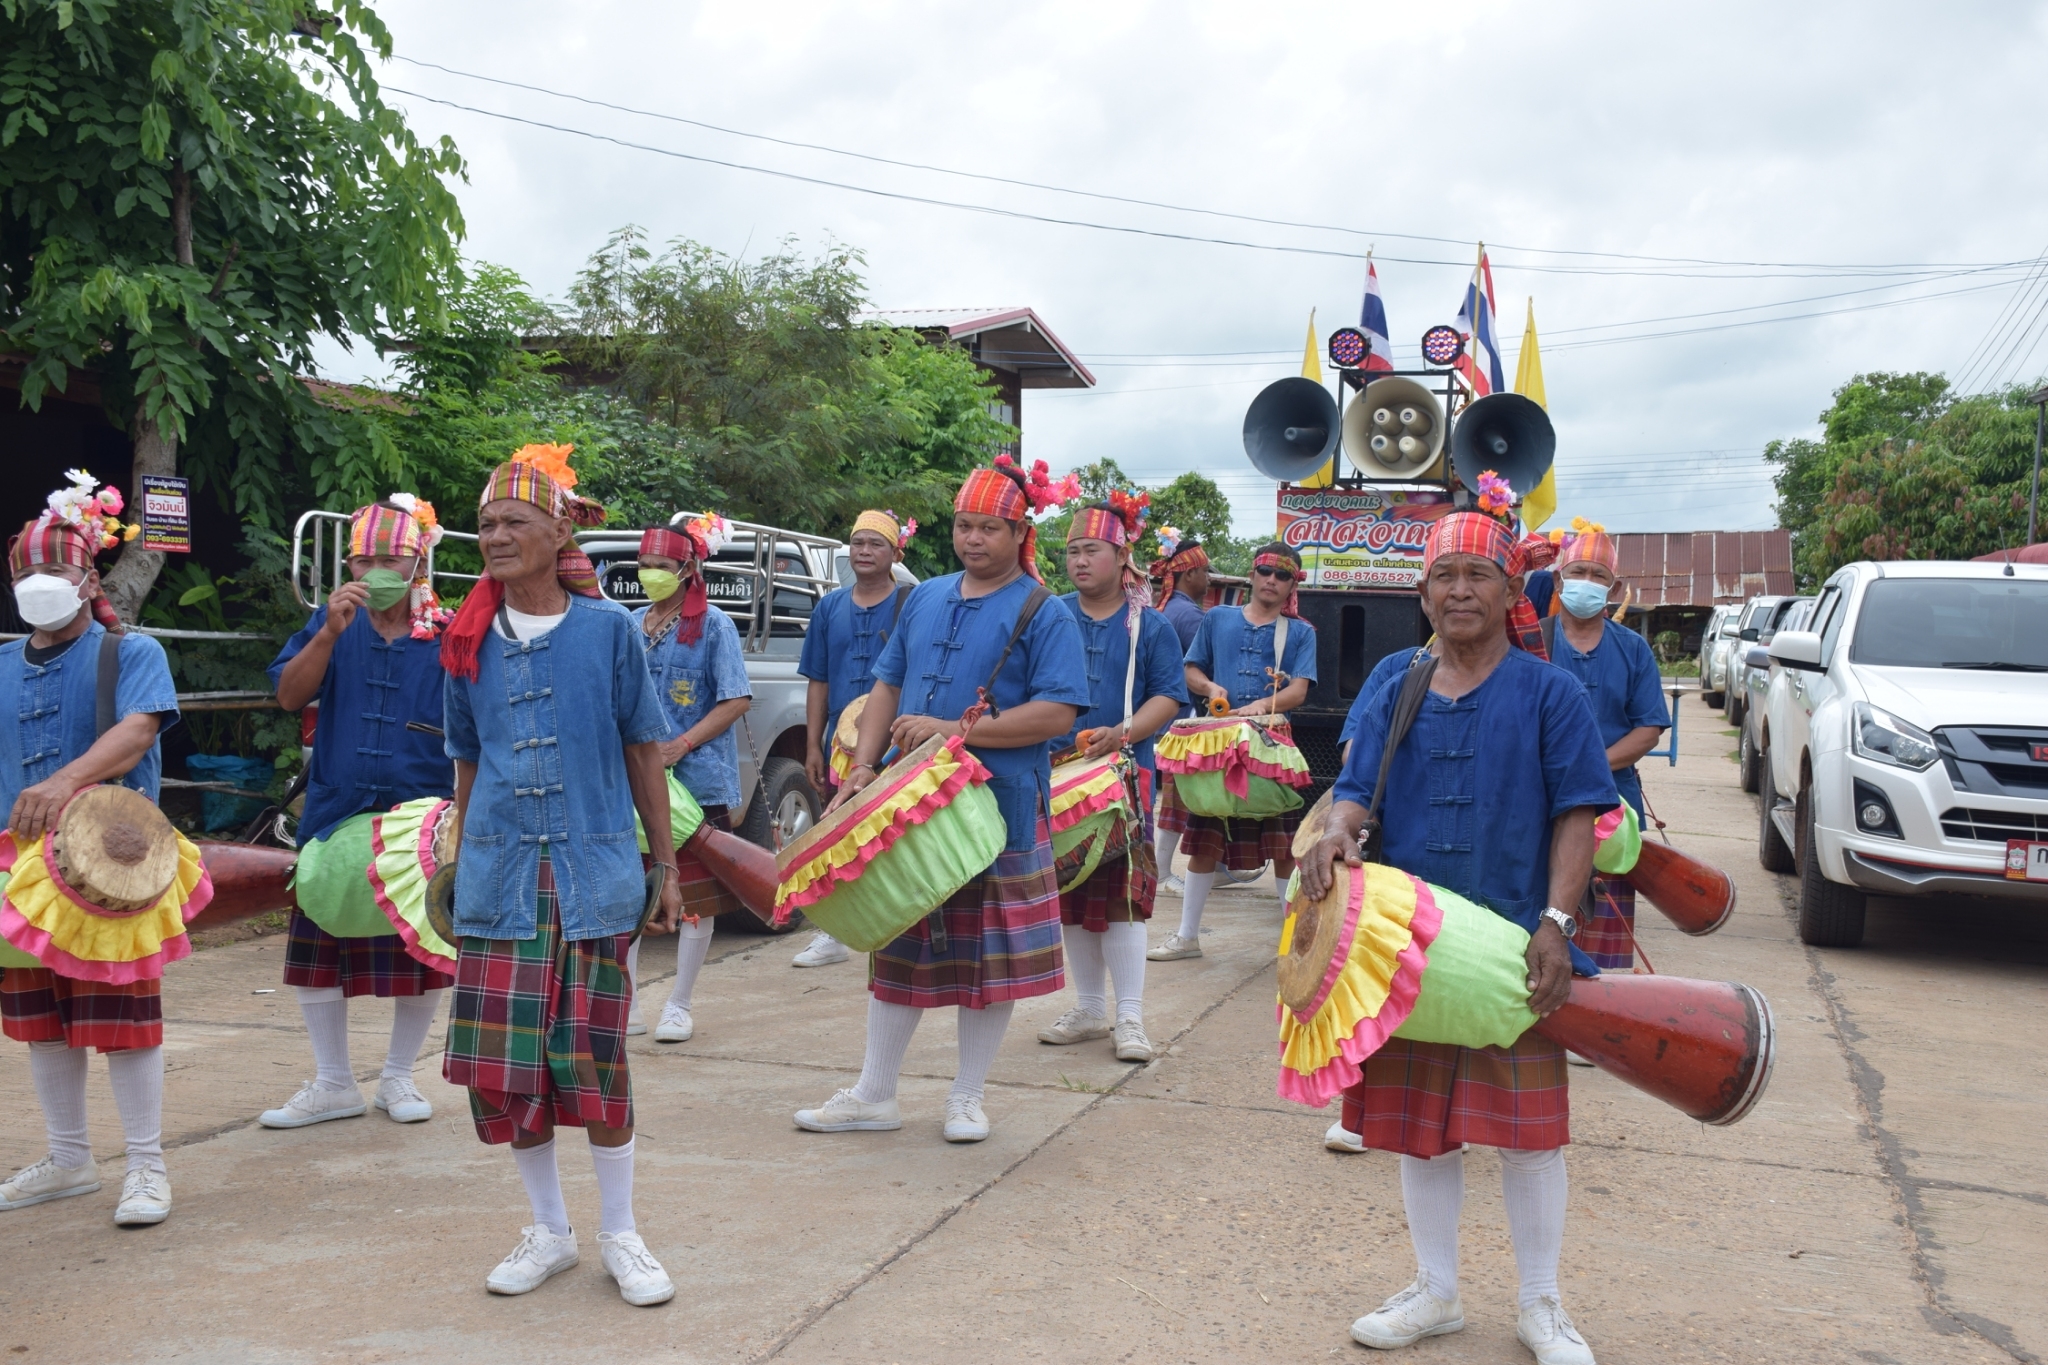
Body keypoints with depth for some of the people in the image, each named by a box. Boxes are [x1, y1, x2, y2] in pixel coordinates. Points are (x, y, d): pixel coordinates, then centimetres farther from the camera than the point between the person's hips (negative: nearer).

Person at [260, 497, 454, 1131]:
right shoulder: (332, 623, 5)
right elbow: (289, 694, -6)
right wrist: (330, 632, -19)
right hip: (335, 815, 2)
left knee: (420, 954, 6)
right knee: (317, 950, 7)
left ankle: (398, 1077, 26)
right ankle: (333, 1084, 22)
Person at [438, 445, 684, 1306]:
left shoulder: (609, 630, -2)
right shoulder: (469, 641, 6)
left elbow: (643, 753, 3)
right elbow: (467, 765, 14)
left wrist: (666, 865, 3)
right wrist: (460, 864, 15)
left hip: (593, 872, -3)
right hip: (498, 877, 3)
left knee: (593, 1057, 0)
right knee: (503, 1059, 4)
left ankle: (619, 1234, 19)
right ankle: (548, 1231, 24)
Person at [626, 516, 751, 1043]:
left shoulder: (714, 626, -4)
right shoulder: (630, 625, 11)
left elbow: (736, 701, -9)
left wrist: (680, 745, -17)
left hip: (698, 781, -5)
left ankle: (680, 1004, 15)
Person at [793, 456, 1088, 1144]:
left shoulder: (1043, 615, -6)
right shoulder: (925, 599, 11)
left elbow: (1058, 713, -16)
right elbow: (887, 685, 15)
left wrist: (956, 730, -20)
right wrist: (863, 767, 1)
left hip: (999, 810, -5)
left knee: (990, 955, 5)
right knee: (899, 947, 12)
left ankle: (967, 1096, 21)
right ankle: (874, 1095, 22)